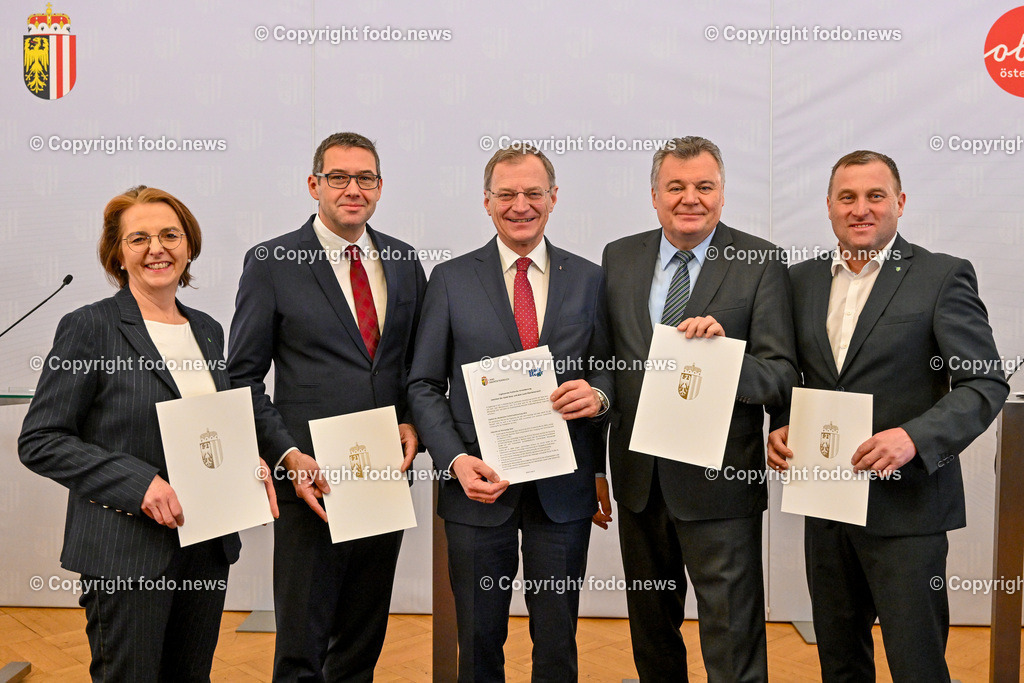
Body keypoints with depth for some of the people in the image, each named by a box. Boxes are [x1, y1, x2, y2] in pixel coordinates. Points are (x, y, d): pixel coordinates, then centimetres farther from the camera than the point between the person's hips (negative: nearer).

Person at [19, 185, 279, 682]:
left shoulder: (207, 330, 10)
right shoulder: (89, 328, -8)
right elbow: (40, 441, -10)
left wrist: (247, 463, -1)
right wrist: (139, 482, -21)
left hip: (208, 547, 6)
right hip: (127, 554, -5)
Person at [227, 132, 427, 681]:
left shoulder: (404, 263, 9)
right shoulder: (270, 263, -3)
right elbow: (243, 376, -4)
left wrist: (414, 424, -3)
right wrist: (288, 456, -15)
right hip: (313, 478, -4)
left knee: (365, 635, 18)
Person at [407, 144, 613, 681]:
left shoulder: (588, 280, 6)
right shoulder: (450, 279, 2)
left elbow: (613, 372, 10)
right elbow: (425, 385, 1)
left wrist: (598, 393, -14)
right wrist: (455, 460, -13)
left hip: (563, 489, 1)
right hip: (479, 485, -1)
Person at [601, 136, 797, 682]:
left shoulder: (760, 264, -7)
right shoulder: (619, 257, 6)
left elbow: (781, 377, -12)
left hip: (719, 480, -4)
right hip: (638, 474, 4)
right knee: (650, 628, 23)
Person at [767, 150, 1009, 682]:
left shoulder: (942, 276, -5)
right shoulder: (801, 279, 9)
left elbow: (986, 383, -10)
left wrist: (914, 437, -24)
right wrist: (781, 429, -3)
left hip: (905, 504, -5)